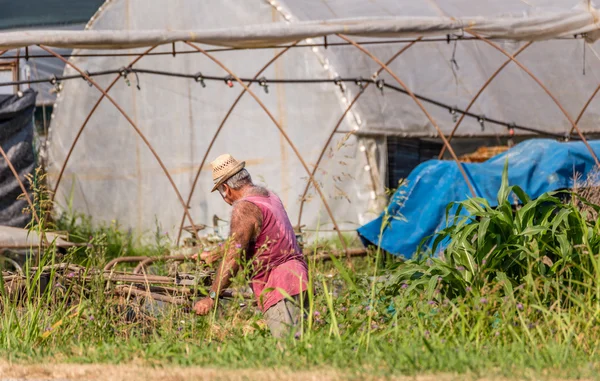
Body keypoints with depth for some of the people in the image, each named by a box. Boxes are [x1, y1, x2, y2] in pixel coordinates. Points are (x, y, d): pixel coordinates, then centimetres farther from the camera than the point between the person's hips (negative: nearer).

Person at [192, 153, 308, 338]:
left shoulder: (244, 208, -11)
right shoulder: (269, 197, 18)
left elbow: (233, 258, -15)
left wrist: (211, 298, -11)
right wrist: (214, 255, 45)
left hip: (279, 288, -10)